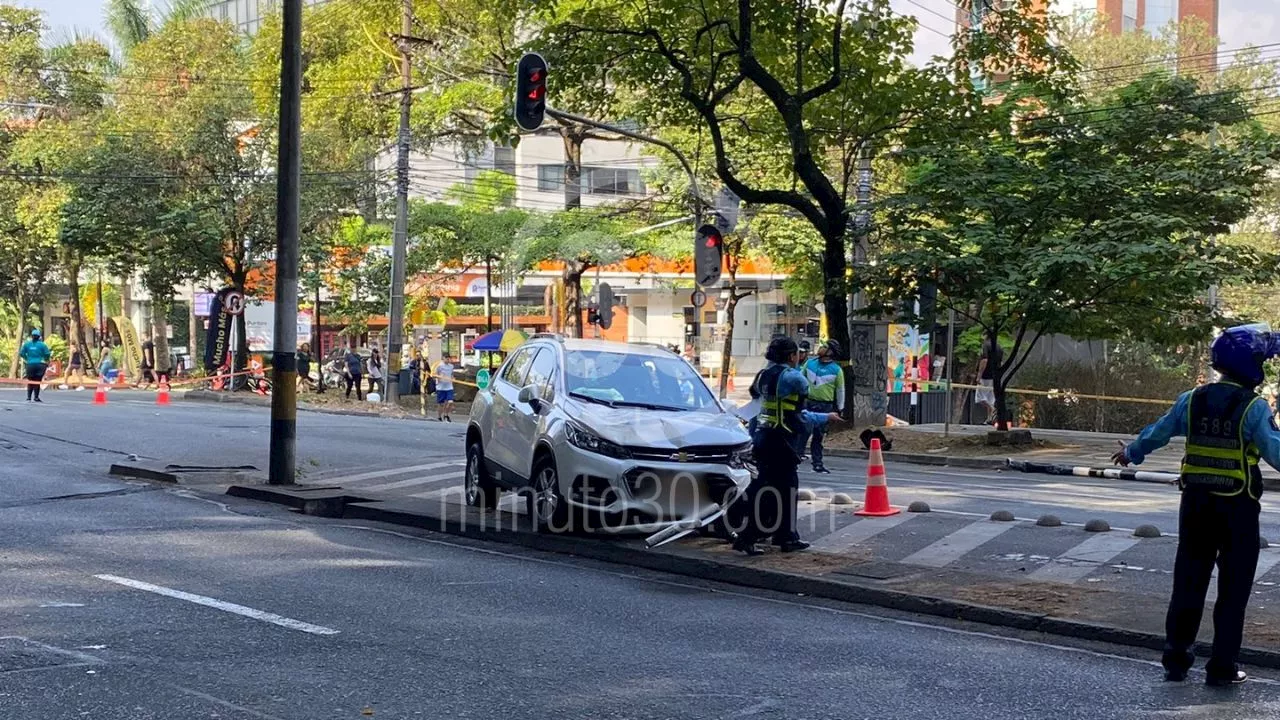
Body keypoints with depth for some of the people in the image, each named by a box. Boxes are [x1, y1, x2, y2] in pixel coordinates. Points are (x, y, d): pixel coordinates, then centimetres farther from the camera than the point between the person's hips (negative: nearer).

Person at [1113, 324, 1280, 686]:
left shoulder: (1192, 400, 2)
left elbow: (1159, 431, 14)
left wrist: (1132, 452, 31)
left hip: (1196, 503, 5)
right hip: (1237, 507, -4)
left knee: (1188, 581, 12)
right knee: (1233, 588, 5)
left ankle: (1176, 660, 16)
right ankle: (1222, 667, 7)